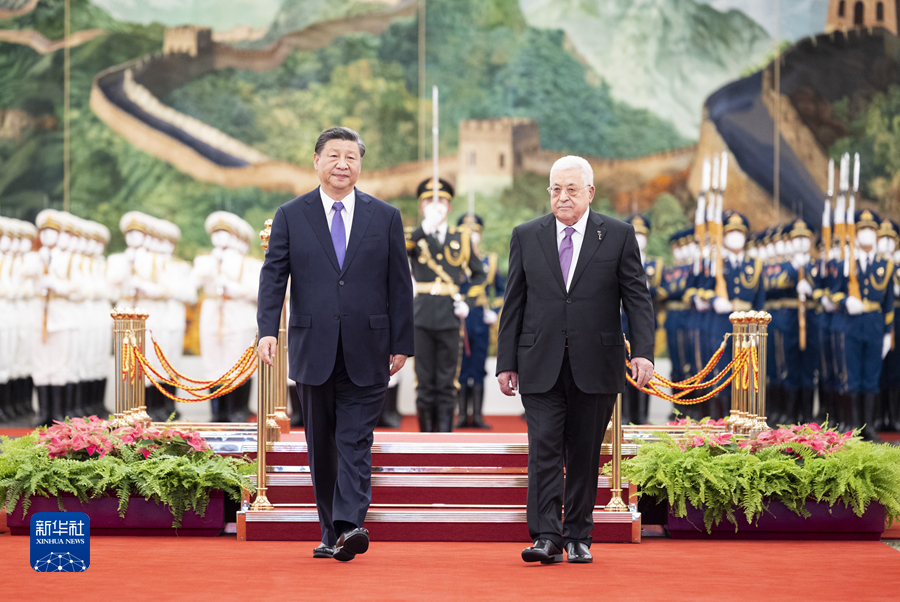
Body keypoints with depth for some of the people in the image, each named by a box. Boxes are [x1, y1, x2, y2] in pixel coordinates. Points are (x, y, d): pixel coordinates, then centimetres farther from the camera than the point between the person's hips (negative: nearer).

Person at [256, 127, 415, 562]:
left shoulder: (386, 218, 7)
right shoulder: (290, 216, 6)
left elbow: (399, 285, 7)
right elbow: (273, 276, 0)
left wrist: (401, 343, 3)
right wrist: (268, 330, -14)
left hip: (366, 353, -1)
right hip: (313, 349, 1)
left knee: (355, 441, -9)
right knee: (321, 445, 7)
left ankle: (350, 525, -17)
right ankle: (331, 533, 16)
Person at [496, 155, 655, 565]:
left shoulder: (619, 236, 4)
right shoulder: (526, 236, 8)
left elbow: (637, 299, 2)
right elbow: (513, 304, 9)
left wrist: (642, 352, -11)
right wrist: (506, 362, 4)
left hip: (595, 366, 0)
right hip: (540, 365, 1)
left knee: (585, 454, 6)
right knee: (544, 448, -7)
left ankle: (578, 537, 16)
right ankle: (546, 538, -7)